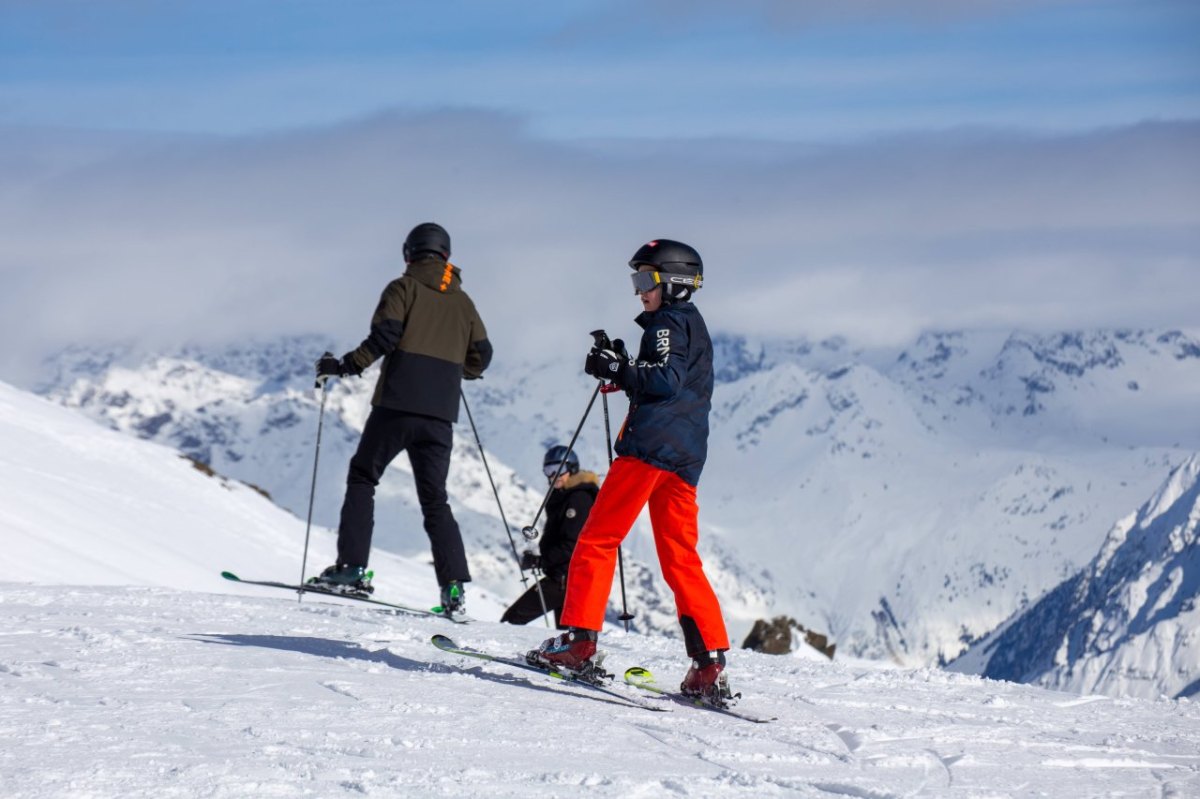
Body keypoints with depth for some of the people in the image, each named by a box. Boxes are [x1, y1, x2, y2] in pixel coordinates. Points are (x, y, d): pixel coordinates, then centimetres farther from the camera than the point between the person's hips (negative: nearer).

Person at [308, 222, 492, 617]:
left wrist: (344, 365, -5)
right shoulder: (462, 302, 17)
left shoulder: (404, 288, 2)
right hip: (440, 413, 4)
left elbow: (384, 336, -12)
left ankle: (352, 567, -3)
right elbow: (480, 357, 15)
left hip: (398, 403, -4)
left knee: (362, 477, 9)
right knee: (435, 499, 7)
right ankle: (454, 586, -6)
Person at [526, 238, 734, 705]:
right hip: (685, 458, 9)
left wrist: (618, 369, -17)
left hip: (651, 445, -9)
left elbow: (665, 379, -17)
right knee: (681, 562, 6)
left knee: (598, 539, -5)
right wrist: (624, 371, 15)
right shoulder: (694, 326, 27)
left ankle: (579, 639, -13)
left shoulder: (669, 322, -1)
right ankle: (710, 666, -2)